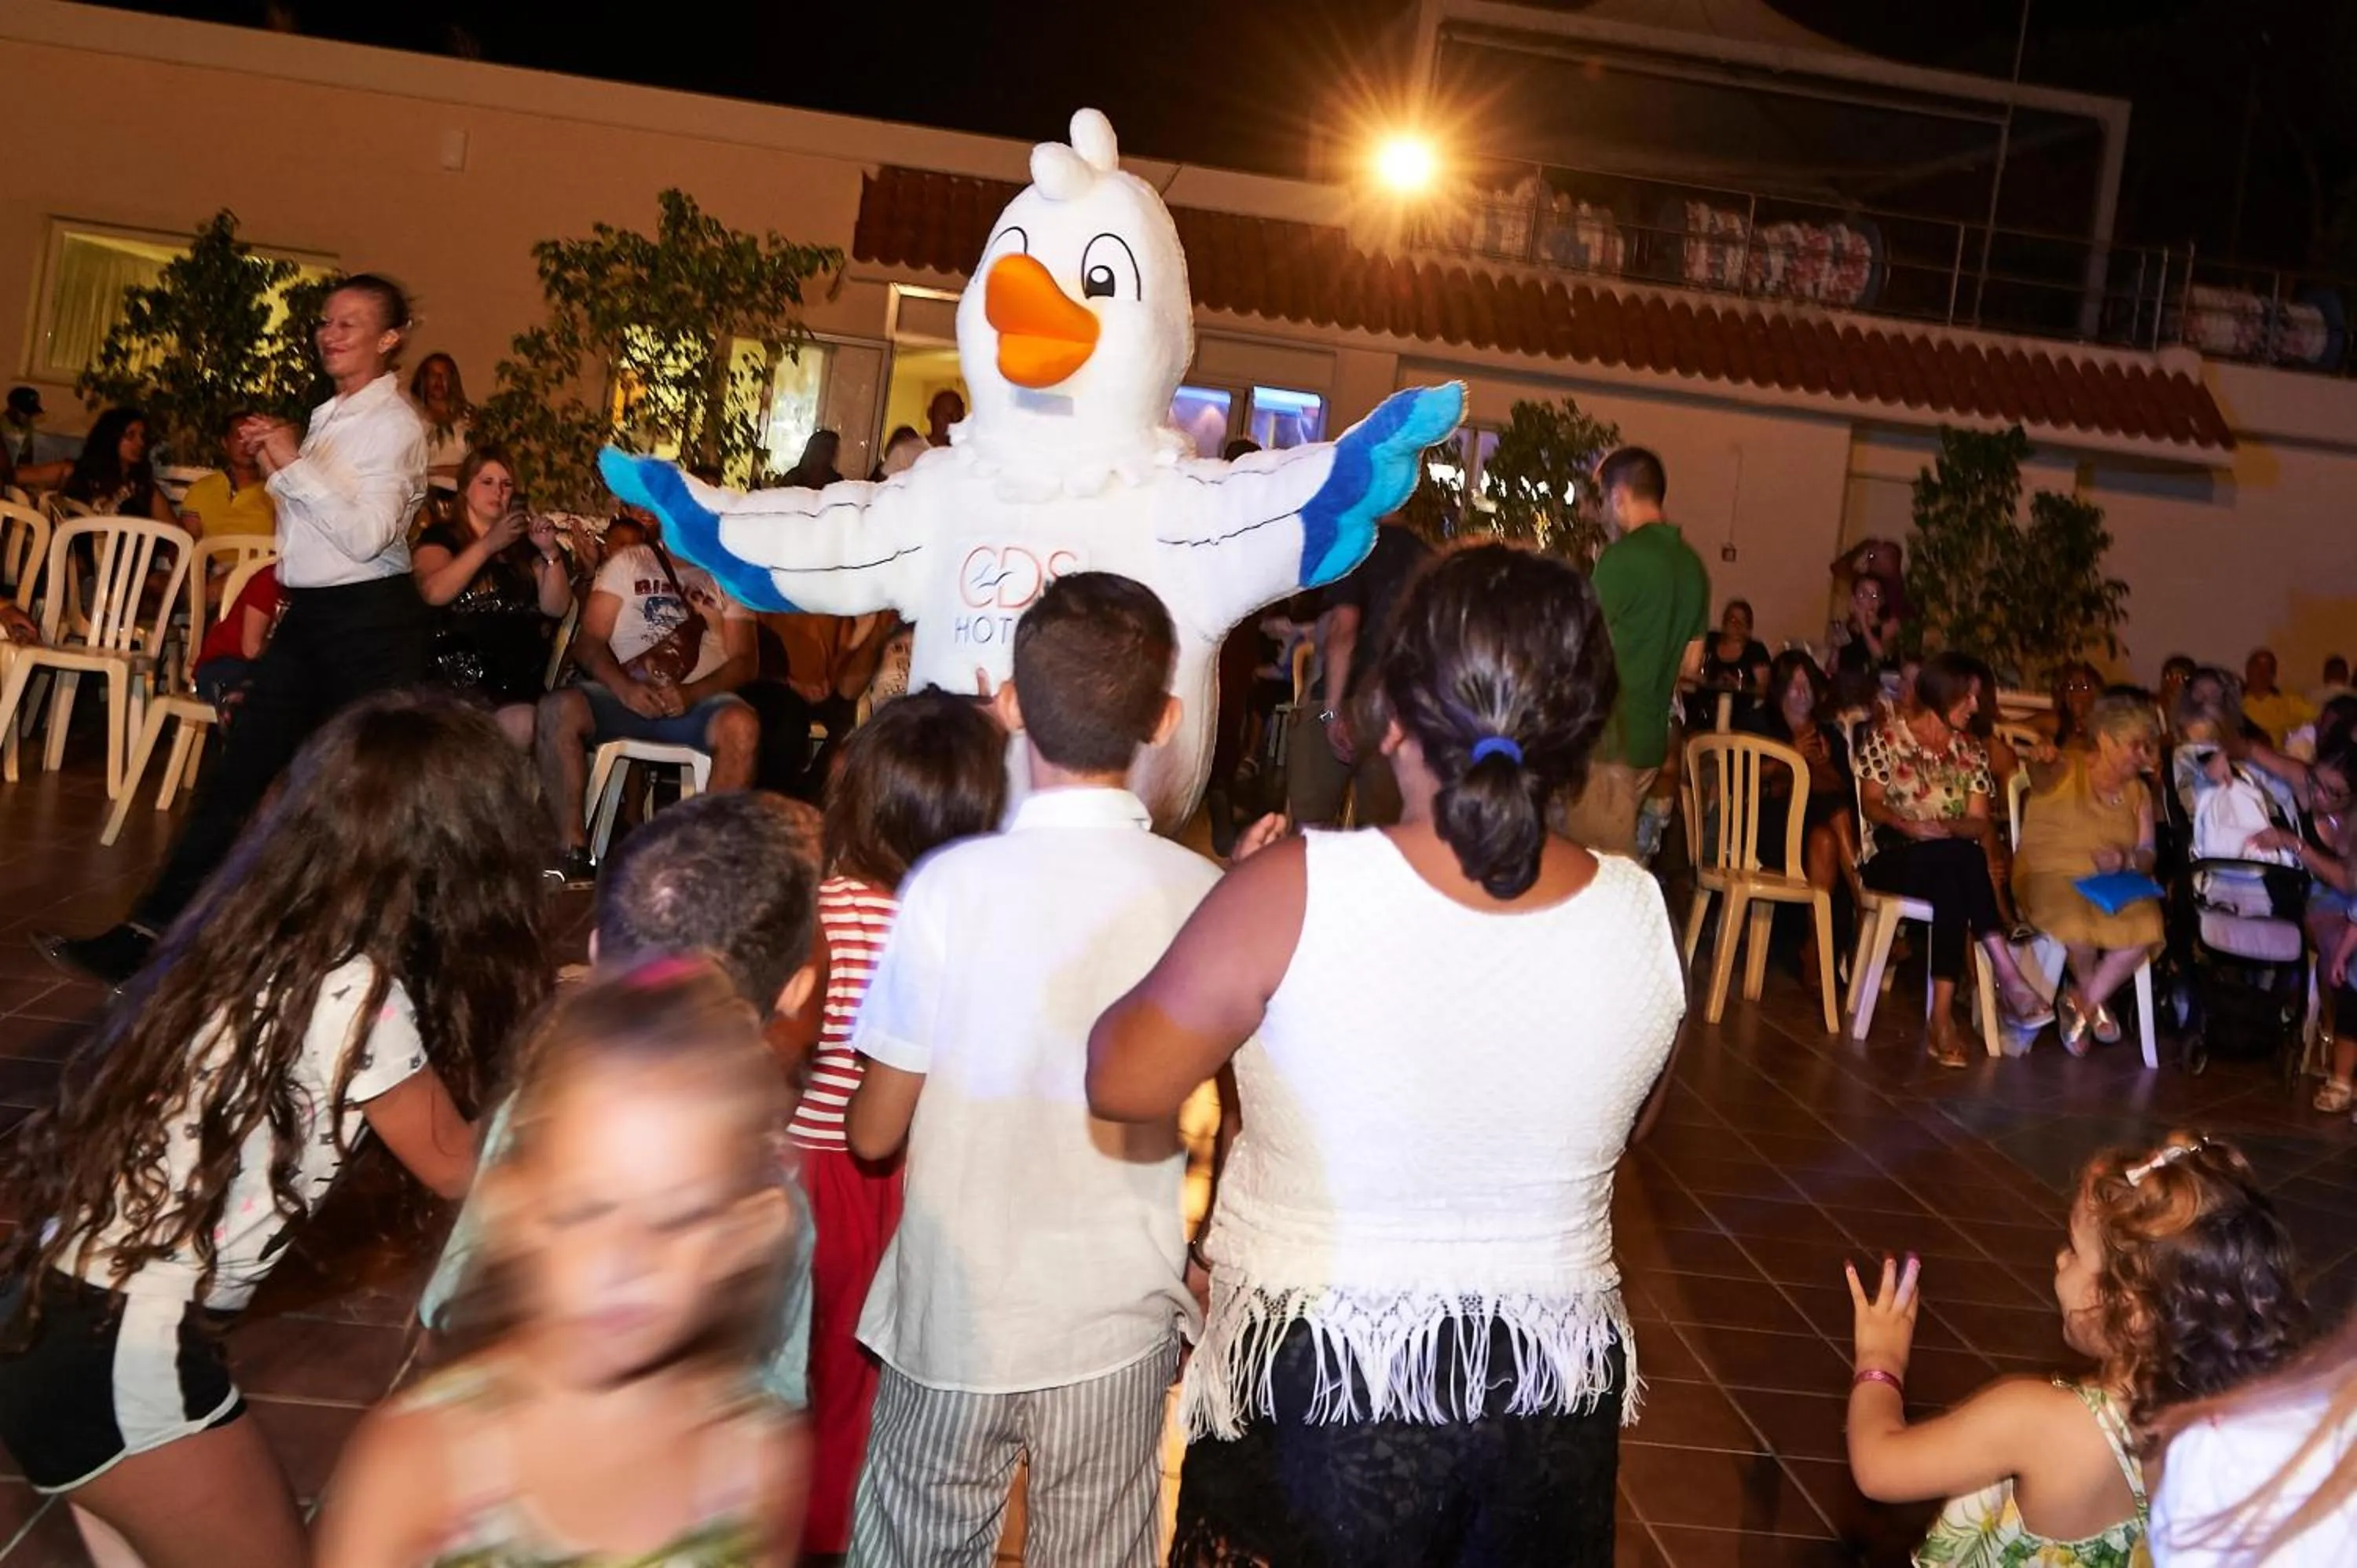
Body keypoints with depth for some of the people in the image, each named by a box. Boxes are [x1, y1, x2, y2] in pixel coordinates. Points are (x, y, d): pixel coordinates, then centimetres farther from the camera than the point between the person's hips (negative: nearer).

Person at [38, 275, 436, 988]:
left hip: (369, 620, -8)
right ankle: (145, 935, 9)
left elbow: (367, 536, -20)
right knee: (235, 773, 6)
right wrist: (275, 463, 8)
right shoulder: (332, 418, 15)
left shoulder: (394, 425, -10)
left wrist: (294, 465, -19)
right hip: (309, 613, 8)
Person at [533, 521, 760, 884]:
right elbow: (588, 642, 7)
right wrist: (625, 687, -16)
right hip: (625, 693, 1)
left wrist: (689, 693, -15)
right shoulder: (627, 563, 17)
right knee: (558, 709, -30)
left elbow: (744, 660, 6)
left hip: (697, 700, 0)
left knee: (741, 726, -34)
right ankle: (572, 851, -26)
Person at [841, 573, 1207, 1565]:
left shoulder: (949, 884, -15)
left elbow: (874, 1133, -7)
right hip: (1122, 1325, 2)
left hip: (955, 1321, -1)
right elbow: (1193, 1126, -1)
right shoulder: (1205, 897, -10)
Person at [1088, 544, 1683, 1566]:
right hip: (1555, 1391, 3)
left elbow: (1124, 1084, -11)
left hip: (1320, 1387, -3)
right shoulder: (1641, 915, -10)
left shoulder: (1297, 894, -22)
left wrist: (1241, 905, 1)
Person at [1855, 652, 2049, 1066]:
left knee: (1953, 884, -37)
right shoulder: (1886, 735, 4)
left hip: (1952, 861, 3)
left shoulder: (1971, 752, 15)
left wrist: (1948, 827, -14)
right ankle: (2007, 977, -42)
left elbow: (1981, 824, 8)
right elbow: (1871, 804, -2)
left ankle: (1943, 1015, -46)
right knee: (1962, 859, -37)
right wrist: (1906, 824, -21)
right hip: (1895, 858, -3)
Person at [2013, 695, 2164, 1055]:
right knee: (2077, 918, -38)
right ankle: (2092, 997, -5)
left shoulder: (2137, 792, 16)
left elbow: (2147, 856, 10)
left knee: (2146, 921, -28)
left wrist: (2125, 860, -14)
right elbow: (2041, 775, -25)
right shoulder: (2066, 771, 0)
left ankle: (2083, 1001, -7)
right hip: (2051, 877, -5)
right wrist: (2041, 761, -50)